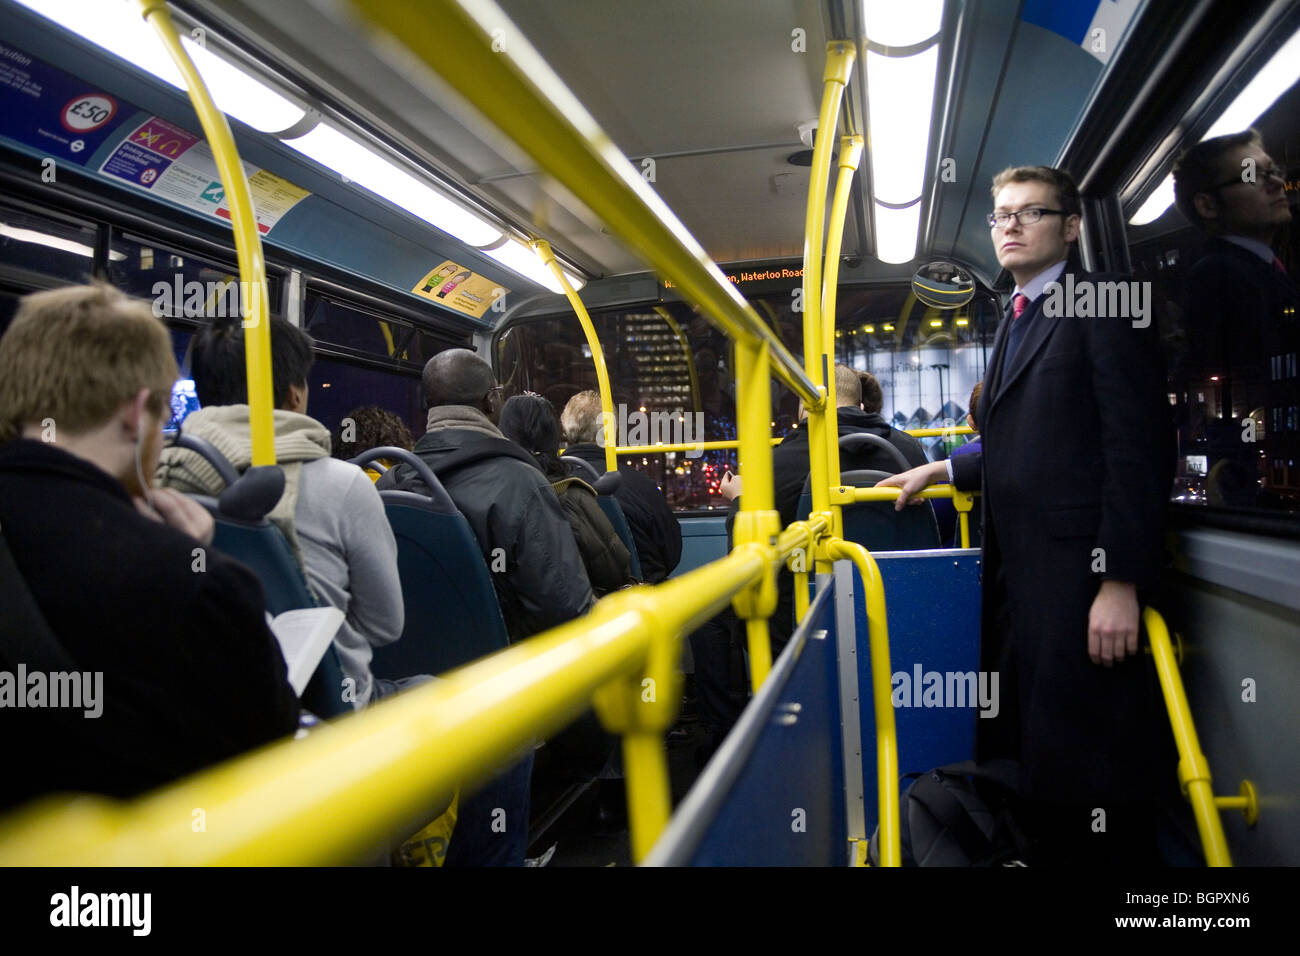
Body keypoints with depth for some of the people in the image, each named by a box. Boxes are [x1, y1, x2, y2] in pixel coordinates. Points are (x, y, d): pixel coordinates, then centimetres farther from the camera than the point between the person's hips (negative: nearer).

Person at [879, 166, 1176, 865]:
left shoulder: (1102, 306, -5)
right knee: (1038, 762, 15)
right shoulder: (1017, 321, 21)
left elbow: (1140, 449, -14)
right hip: (1018, 572, 9)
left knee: (1090, 775, -2)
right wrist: (945, 469, 18)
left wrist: (1120, 581, -19)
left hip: (1081, 573, -8)